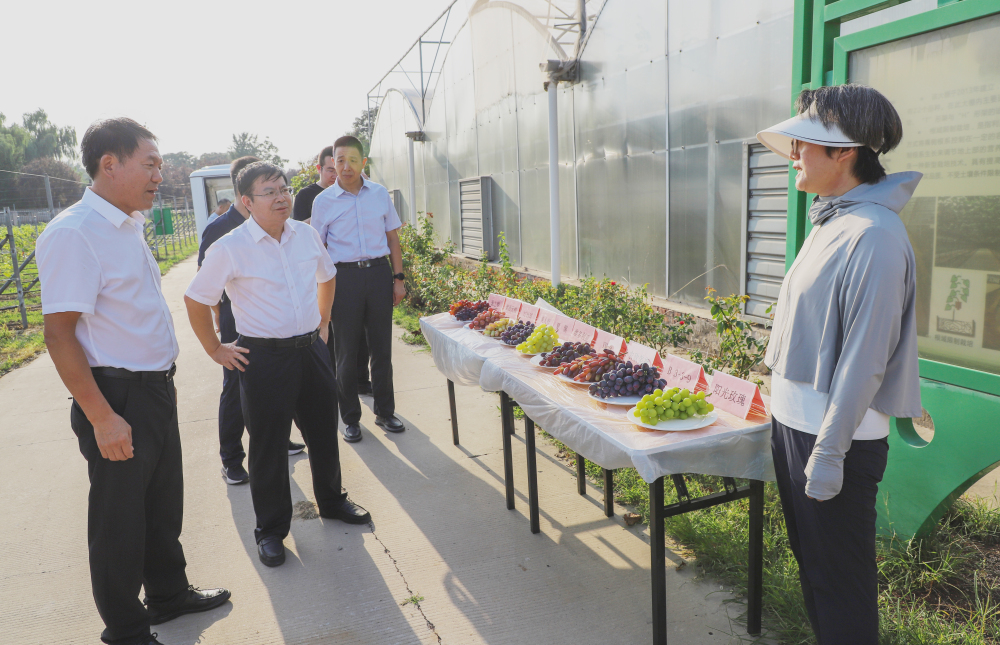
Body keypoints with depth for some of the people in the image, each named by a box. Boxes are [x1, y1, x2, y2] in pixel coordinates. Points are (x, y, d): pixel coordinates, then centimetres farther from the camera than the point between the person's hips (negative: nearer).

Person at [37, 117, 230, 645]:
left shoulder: (129, 226, 8)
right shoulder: (73, 234, -20)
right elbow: (59, 333, -22)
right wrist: (102, 418, -22)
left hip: (155, 390, 9)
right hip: (118, 399, -8)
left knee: (164, 503, 22)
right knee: (120, 518, 9)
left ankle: (168, 593, 43)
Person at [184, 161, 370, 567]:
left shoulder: (306, 235, 2)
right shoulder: (230, 248, -13)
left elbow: (326, 277, 20)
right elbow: (195, 301, -4)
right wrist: (215, 350, -1)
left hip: (311, 348, 5)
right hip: (264, 357, -5)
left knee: (324, 433, 17)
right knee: (268, 446, 6)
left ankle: (332, 501, 40)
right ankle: (271, 530, 24)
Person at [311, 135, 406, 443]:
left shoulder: (380, 194, 5)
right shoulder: (323, 201, 0)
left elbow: (392, 237, 10)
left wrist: (398, 278, 4)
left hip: (378, 272, 2)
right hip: (344, 276, -2)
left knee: (381, 346, 9)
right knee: (346, 350, 5)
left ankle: (385, 412, 23)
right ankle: (350, 418, 19)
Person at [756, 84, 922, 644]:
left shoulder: (874, 235, -19)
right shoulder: (832, 223, 10)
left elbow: (865, 356, -22)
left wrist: (830, 451, -20)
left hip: (836, 437, -9)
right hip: (795, 423, 9)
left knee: (841, 578, 7)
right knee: (811, 561, 23)